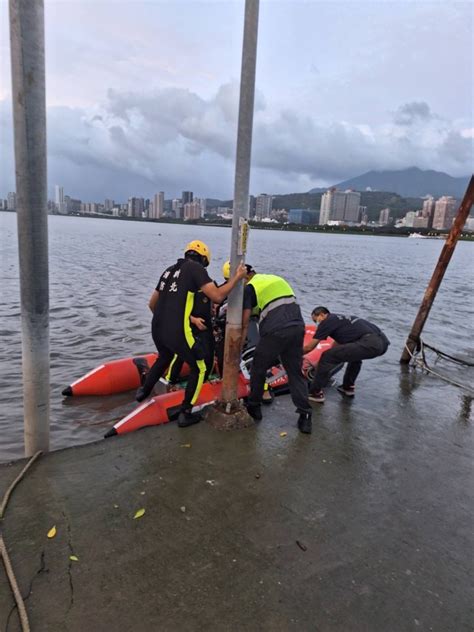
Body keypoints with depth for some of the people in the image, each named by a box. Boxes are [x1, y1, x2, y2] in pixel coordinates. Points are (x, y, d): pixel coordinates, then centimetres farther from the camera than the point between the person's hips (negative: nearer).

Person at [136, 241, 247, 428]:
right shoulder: (196, 268, -4)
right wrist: (237, 277, -4)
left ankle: (143, 391, 49)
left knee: (164, 358, 36)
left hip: (156, 328, 8)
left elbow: (152, 304, 23)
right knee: (199, 368, 12)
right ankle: (185, 414, 15)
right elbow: (217, 296, -15)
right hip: (177, 332, -7)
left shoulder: (170, 270, 18)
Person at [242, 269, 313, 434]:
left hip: (275, 331, -6)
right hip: (298, 327, 6)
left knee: (259, 369, 15)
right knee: (295, 373, 13)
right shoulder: (277, 278, 24)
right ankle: (305, 416, 9)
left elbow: (245, 322, 0)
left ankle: (254, 407, 28)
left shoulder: (250, 288, 4)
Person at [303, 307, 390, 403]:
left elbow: (309, 347, 9)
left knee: (327, 356, -4)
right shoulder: (342, 319, 32)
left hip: (370, 343, -9)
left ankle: (315, 393, 5)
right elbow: (337, 347, 43)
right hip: (382, 341, 9)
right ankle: (348, 387, 37)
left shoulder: (327, 321, 7)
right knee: (354, 352, 38)